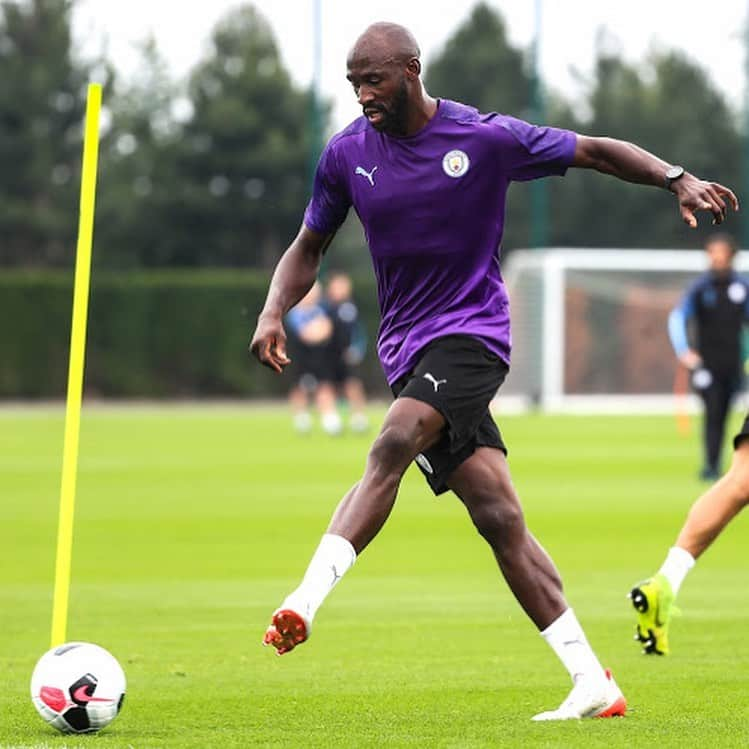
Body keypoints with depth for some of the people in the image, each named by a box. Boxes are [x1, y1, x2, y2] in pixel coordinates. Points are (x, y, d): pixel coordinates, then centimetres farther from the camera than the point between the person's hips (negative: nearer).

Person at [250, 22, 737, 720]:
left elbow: (596, 151, 3)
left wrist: (677, 179, -11)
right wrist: (273, 311, -3)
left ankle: (307, 599, -37)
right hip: (406, 346, 4)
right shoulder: (346, 153, 4)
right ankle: (591, 681, -1)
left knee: (392, 446, -30)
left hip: (472, 333, -4)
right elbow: (308, 248, 15)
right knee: (499, 518, -3)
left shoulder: (486, 138, -7)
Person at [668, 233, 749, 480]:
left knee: (723, 415, 3)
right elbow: (677, 317, -7)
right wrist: (683, 351, -20)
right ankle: (710, 465, -13)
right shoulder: (701, 287, -3)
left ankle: (715, 465, 9)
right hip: (706, 363, -3)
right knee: (712, 412, -13)